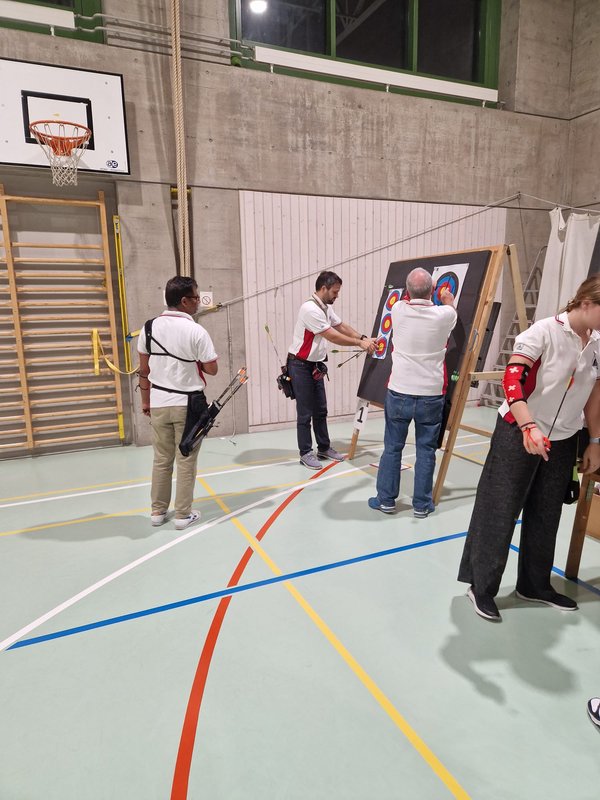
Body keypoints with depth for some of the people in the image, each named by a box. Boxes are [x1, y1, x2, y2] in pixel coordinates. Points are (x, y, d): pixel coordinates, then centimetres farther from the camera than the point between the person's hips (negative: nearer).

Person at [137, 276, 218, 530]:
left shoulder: (149, 327, 1)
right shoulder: (196, 331, -14)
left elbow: (144, 370, 6)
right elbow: (212, 369, -9)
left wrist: (145, 400, 15)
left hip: (158, 404, 5)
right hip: (187, 405, -4)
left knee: (161, 460, 15)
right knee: (186, 462, 6)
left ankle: (158, 511, 26)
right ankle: (183, 515, 15)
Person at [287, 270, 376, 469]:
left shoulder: (326, 308, 6)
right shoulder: (310, 309, -22)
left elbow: (342, 326, 11)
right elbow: (332, 336, -22)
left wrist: (364, 338, -3)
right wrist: (360, 343, -16)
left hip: (316, 365, 9)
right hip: (301, 365, -9)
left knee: (321, 409, 14)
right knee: (305, 412, -2)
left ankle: (324, 448, 25)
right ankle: (305, 453, 9)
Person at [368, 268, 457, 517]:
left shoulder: (398, 310, -5)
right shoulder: (444, 315, -7)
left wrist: (418, 292, 42)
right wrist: (447, 299, 42)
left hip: (399, 392, 1)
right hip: (431, 395, 0)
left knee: (392, 447, 11)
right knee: (426, 450, 9)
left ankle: (386, 500, 20)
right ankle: (422, 504, 18)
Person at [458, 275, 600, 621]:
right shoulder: (544, 331, -16)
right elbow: (512, 378, -28)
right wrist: (529, 427, -40)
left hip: (563, 440, 7)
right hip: (518, 433, -6)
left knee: (546, 515, 16)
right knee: (500, 511, 1)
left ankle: (535, 585, 35)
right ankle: (481, 586, 17)